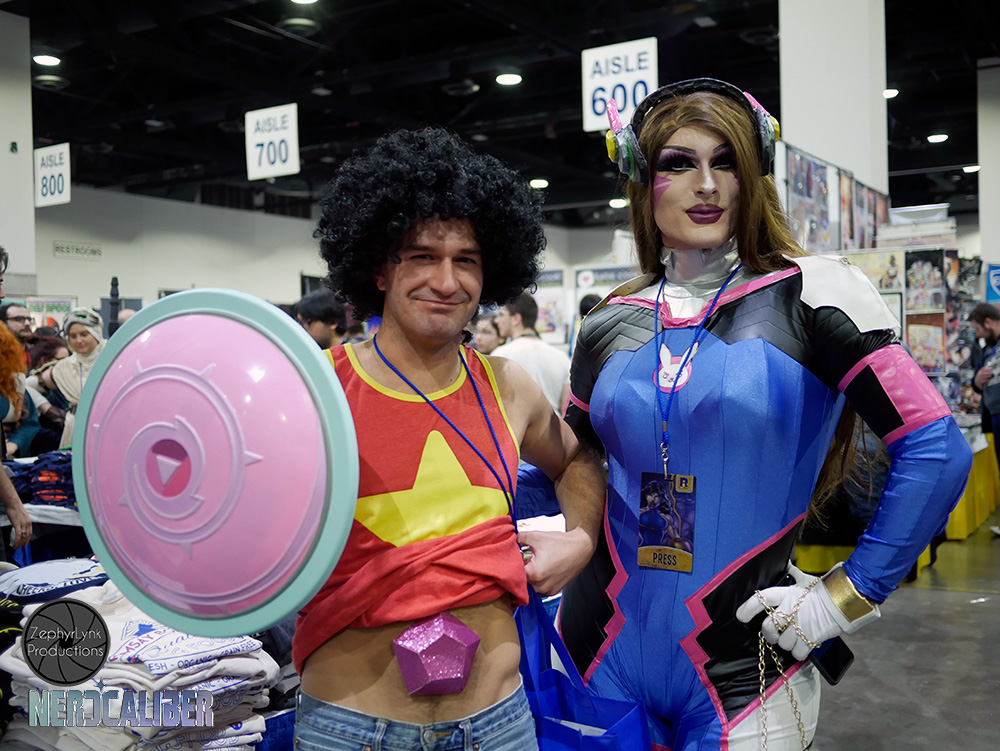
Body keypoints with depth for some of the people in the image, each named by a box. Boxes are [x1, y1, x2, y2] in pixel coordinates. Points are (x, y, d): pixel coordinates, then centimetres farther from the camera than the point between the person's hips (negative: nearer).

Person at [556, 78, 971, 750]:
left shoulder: (808, 293, -8)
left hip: (741, 665, -3)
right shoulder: (610, 325, 4)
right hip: (602, 648, 4)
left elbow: (936, 450, -11)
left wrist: (848, 594, -11)